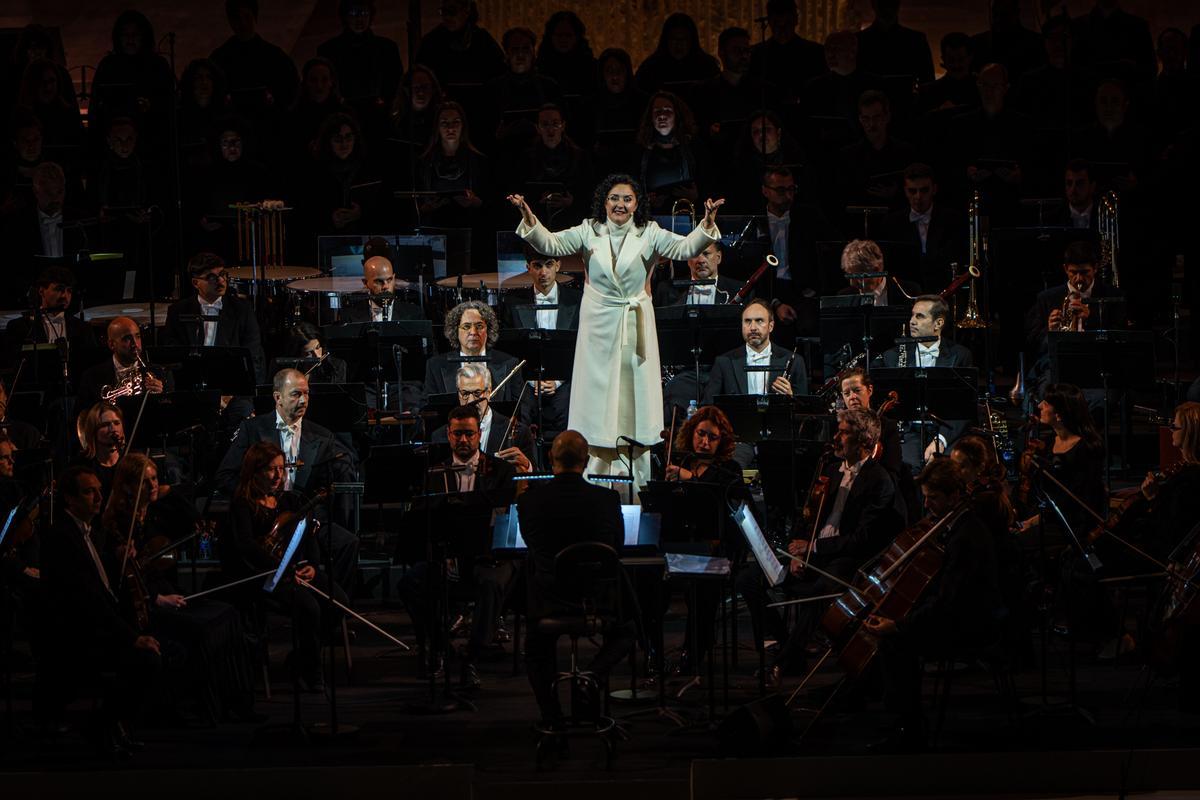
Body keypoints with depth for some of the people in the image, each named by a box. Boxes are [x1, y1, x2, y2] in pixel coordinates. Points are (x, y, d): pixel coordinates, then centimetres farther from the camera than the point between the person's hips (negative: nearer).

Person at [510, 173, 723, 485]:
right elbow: (550, 244, -8)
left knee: (635, 397, 4)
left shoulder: (648, 234, -1)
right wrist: (530, 220, -27)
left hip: (636, 328, 0)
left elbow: (685, 248, -13)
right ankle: (596, 475, 11)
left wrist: (707, 226, -32)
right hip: (598, 327, 0)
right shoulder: (590, 232, 1)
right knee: (598, 394, 3)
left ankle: (638, 480, 11)